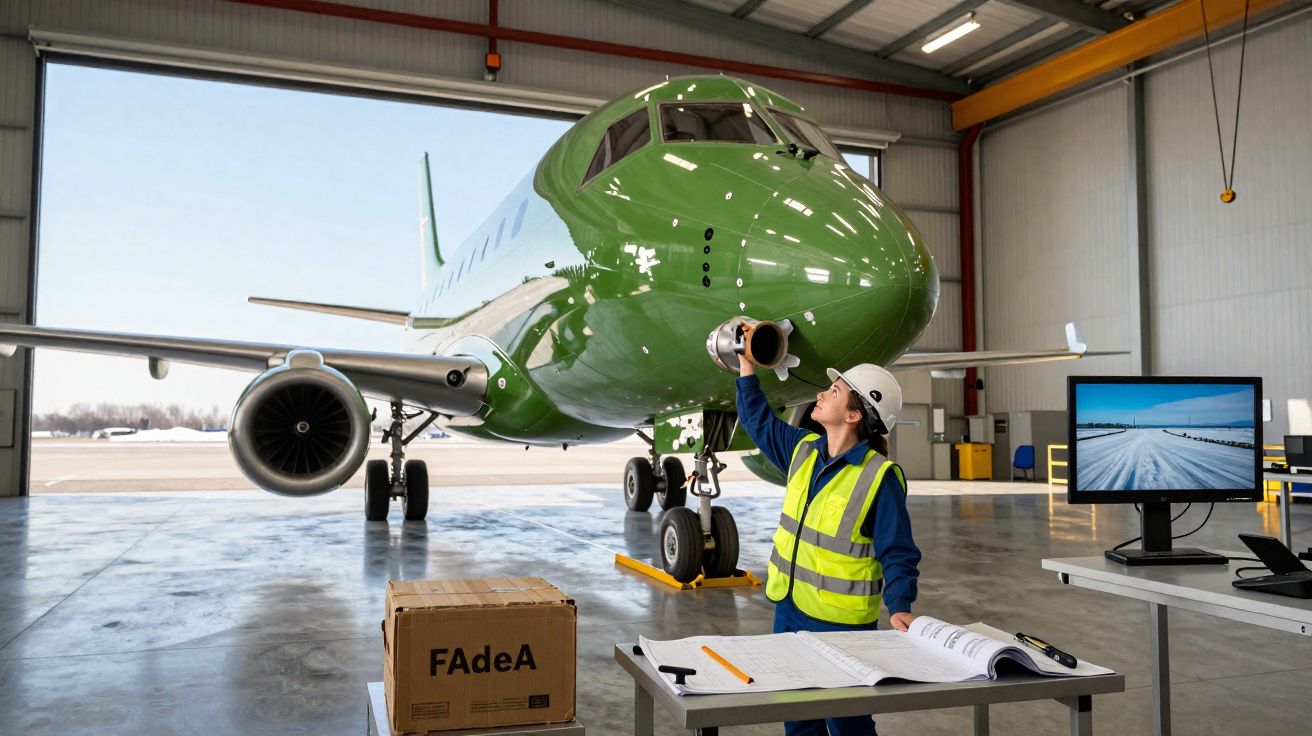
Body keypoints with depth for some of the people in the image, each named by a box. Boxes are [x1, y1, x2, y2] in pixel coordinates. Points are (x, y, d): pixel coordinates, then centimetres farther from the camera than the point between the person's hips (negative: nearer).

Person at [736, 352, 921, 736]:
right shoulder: (805, 449, 1)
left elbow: (898, 554, -16)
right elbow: (759, 420, 18)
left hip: (840, 623, -7)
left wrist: (899, 607, -29)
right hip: (788, 609, 7)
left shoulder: (880, 477, -19)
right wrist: (746, 364, 16)